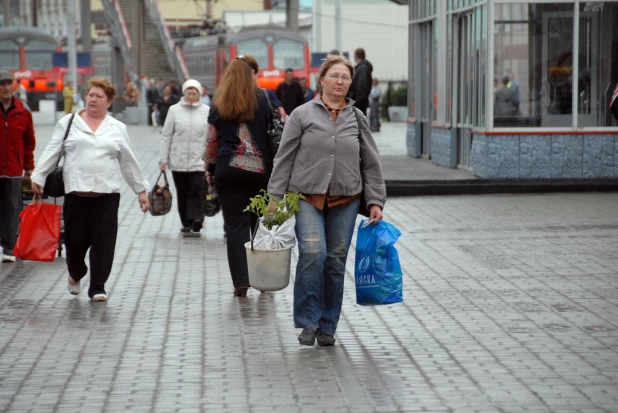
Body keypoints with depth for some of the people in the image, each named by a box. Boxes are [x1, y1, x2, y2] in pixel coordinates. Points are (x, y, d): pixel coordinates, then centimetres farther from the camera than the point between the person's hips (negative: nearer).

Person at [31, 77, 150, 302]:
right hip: (76, 191, -1)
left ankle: (97, 287, 7)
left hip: (107, 193, 1)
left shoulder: (118, 128, 12)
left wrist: (141, 189, 15)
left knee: (103, 241, -3)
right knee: (76, 239, 3)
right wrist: (38, 177, -3)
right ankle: (75, 275, 32)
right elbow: (52, 153, 6)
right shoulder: (67, 123, 8)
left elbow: (128, 162, 15)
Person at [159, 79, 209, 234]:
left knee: (197, 190, -14)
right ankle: (186, 223, 17)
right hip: (178, 161, 2)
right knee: (182, 193, 8)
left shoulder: (206, 111, 2)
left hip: (199, 161, -2)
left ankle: (196, 219, -22)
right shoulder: (175, 110, 3)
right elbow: (166, 136, 5)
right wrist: (163, 159, 1)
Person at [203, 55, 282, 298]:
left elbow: (212, 140, 8)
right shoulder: (265, 98, 1)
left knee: (235, 224, 2)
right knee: (261, 222, 11)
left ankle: (241, 281, -4)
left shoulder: (219, 103, 6)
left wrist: (210, 168, 19)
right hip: (261, 169, 0)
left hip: (228, 170, 0)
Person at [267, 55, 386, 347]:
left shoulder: (357, 119, 10)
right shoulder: (302, 115, 3)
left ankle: (327, 326, 15)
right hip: (308, 199, -3)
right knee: (312, 253, -19)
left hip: (345, 202, 3)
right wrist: (275, 197, -3)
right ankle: (308, 321, -8)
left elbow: (371, 164, 13)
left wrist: (375, 201, 6)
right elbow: (284, 158, 2)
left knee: (336, 262, 4)